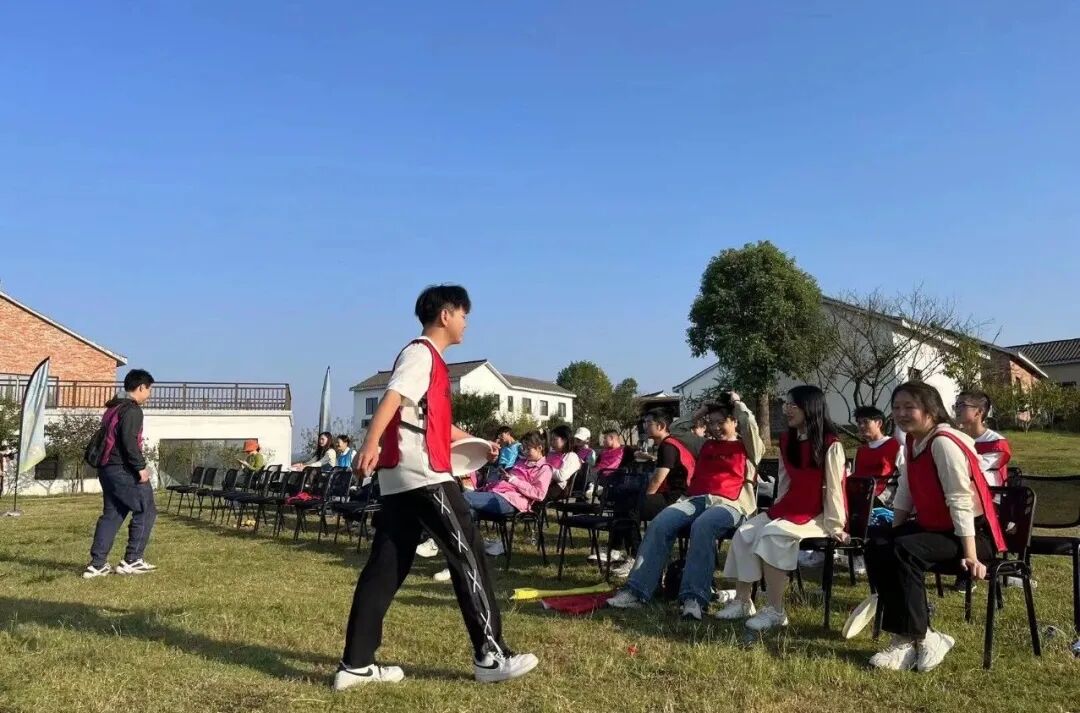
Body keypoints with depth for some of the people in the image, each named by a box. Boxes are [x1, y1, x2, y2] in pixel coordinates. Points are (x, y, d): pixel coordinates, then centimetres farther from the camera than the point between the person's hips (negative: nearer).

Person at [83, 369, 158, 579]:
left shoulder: (113, 408, 18)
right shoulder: (132, 410, -13)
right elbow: (130, 442, -22)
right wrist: (141, 467, -17)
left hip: (107, 468, 10)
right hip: (123, 470, -10)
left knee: (111, 514, 12)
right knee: (145, 511, 0)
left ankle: (97, 564, 10)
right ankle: (132, 560, 1)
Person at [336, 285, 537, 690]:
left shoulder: (428, 358, 23)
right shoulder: (421, 354, -6)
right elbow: (392, 398, -24)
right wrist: (371, 444, -38)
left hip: (402, 477, 10)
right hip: (424, 476, -10)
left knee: (386, 567, 8)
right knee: (468, 556, -3)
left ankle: (355, 664, 11)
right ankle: (490, 655, 4)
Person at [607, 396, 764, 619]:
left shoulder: (746, 447, 16)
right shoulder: (706, 445, 31)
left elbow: (751, 424, -3)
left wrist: (737, 403, 8)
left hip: (729, 504, -5)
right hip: (695, 500, 5)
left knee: (702, 526, -40)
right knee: (659, 523, -26)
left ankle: (694, 599, -47)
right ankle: (636, 591, -34)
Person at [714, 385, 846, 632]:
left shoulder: (830, 445, -13)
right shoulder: (787, 440, 10)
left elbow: (833, 488, -14)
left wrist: (835, 525, -14)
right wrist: (778, 510, 13)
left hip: (816, 515, -7)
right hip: (788, 509, 8)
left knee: (770, 536, -30)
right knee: (744, 533, -12)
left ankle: (776, 612, -22)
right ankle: (743, 602, -6)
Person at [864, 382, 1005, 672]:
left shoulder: (944, 443, -21)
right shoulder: (912, 442, 6)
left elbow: (961, 502, -25)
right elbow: (904, 495, 9)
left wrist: (970, 555, -27)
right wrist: (891, 535, 4)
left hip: (973, 532, -9)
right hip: (935, 526, 9)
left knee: (905, 552, -29)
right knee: (877, 547, -6)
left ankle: (919, 638, -16)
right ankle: (907, 635, -7)